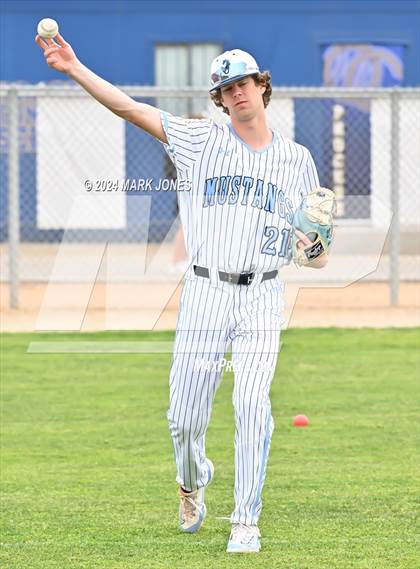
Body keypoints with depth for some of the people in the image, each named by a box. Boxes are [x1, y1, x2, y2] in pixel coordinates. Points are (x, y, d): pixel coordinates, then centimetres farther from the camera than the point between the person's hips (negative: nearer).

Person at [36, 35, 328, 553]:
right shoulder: (201, 141, 5)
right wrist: (73, 68, -17)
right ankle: (192, 482, 32)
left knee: (252, 406, -13)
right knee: (185, 416, 0)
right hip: (205, 295, 0)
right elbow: (130, 108, -6)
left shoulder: (296, 159, 9)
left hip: (262, 301, 0)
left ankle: (246, 523, -5)